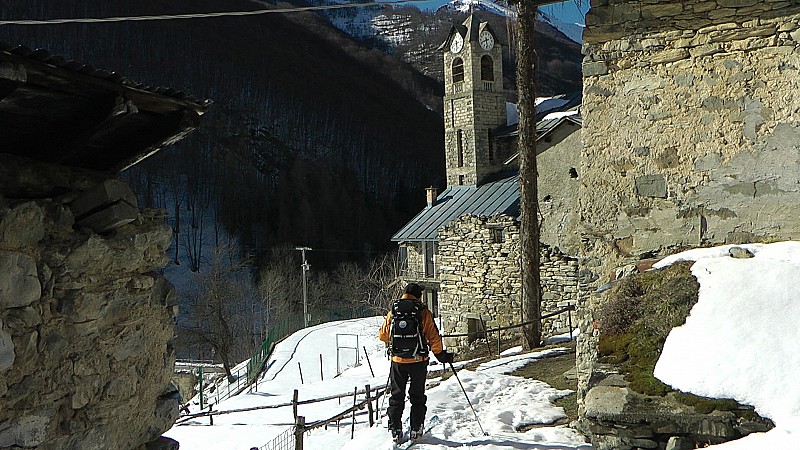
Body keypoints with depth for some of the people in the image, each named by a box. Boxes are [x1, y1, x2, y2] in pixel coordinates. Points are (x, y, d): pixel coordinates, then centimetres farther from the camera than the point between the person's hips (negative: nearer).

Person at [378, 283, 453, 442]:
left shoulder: (393, 312, 1)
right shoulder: (424, 313, -7)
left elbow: (382, 335, 8)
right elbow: (433, 336, -9)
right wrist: (440, 354, 3)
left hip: (398, 360, 2)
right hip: (418, 361, -2)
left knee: (396, 396, 13)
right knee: (417, 396, 12)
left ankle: (395, 430, 11)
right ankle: (416, 429, 11)